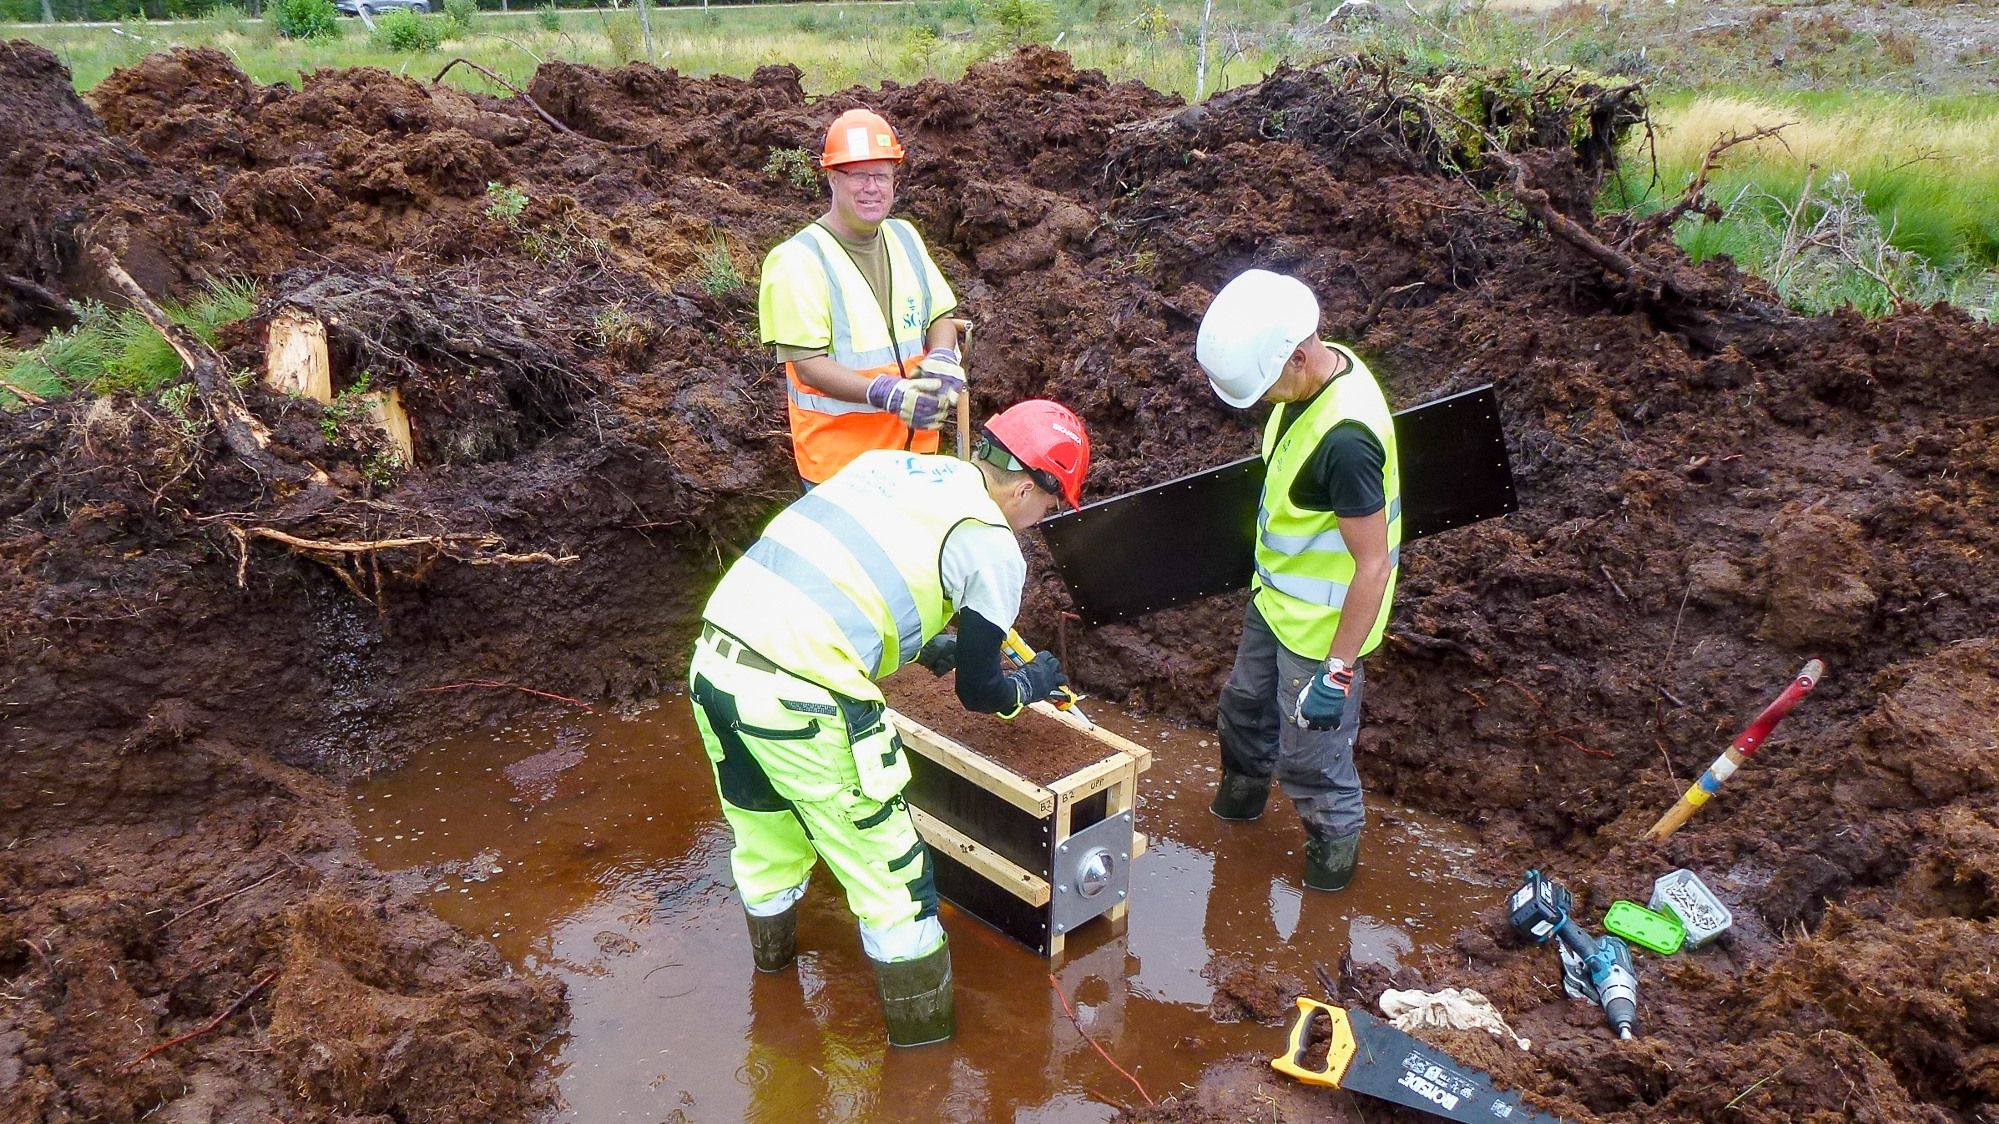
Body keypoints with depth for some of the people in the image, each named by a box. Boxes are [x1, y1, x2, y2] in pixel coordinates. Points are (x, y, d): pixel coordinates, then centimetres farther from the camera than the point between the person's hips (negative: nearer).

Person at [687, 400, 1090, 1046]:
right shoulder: (992, 547, -2)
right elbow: (978, 692, 6)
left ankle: (772, 949, 57)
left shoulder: (887, 462, 17)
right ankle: (923, 1029, 29)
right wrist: (1030, 686, 27)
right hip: (797, 699, -7)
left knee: (763, 827, 32)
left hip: (713, 658, 8)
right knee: (886, 867, 13)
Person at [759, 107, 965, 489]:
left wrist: (942, 359, -13)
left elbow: (940, 316, 12)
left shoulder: (905, 238, 8)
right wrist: (885, 393, -32)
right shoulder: (798, 260, -13)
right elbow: (807, 364, -18)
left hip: (914, 447, 6)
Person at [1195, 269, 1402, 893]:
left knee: (1310, 756, 9)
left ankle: (1336, 842, 37)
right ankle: (1243, 793, 56)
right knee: (1246, 702, 29)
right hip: (1275, 596, 9)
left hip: (1322, 626, -9)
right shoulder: (1316, 370, -8)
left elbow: (1373, 566, -31)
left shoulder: (1345, 438, -36)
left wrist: (1337, 673, -26)